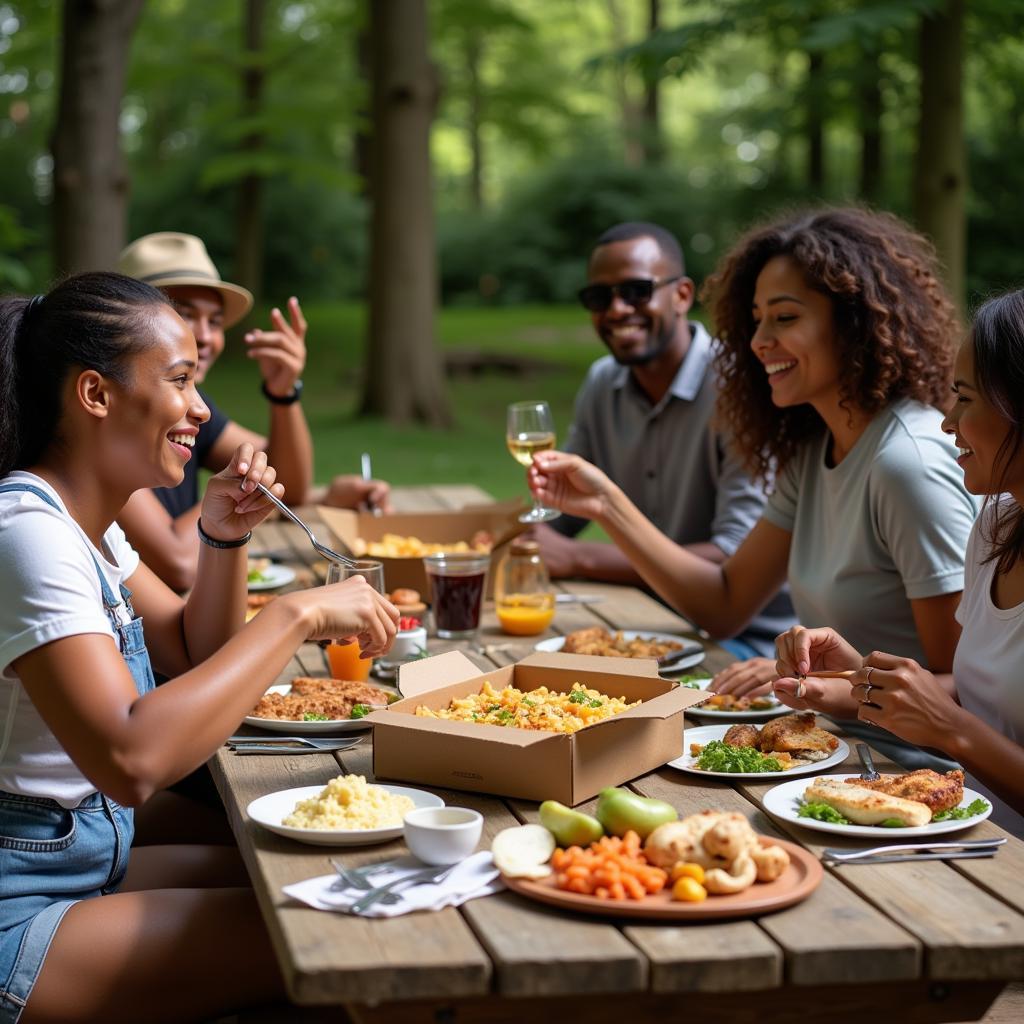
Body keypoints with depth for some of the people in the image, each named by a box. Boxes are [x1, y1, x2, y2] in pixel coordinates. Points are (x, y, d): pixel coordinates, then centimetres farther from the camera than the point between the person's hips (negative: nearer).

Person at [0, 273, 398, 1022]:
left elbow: (195, 657, 16)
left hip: (83, 857, 9)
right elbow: (131, 759, -36)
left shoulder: (83, 520, 6)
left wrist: (225, 539, -2)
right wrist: (298, 615, -30)